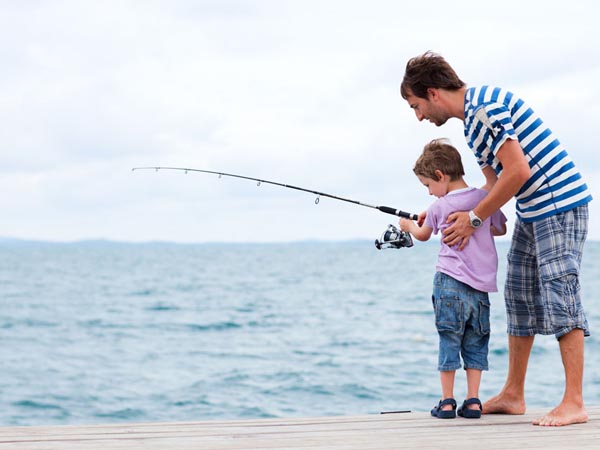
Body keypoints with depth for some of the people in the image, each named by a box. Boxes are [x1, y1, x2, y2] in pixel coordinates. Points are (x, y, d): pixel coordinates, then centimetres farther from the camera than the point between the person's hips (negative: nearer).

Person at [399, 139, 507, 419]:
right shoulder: (486, 198, 3)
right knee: (475, 343, 10)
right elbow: (501, 229, 21)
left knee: (449, 341, 4)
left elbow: (423, 235, 19)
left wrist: (409, 226, 39)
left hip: (449, 282, -3)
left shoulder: (439, 207, -3)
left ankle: (447, 402, 4)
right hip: (481, 286, 3)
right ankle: (473, 401, 6)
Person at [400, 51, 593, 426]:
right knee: (520, 296, 12)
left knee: (559, 295, -13)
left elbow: (518, 172, -22)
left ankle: (574, 403, -12)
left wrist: (474, 217, -14)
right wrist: (465, 219, 8)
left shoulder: (485, 107, -17)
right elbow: (493, 182, 20)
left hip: (560, 203, -11)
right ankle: (513, 395, 19)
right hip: (532, 211, 11)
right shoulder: (473, 116, 15)